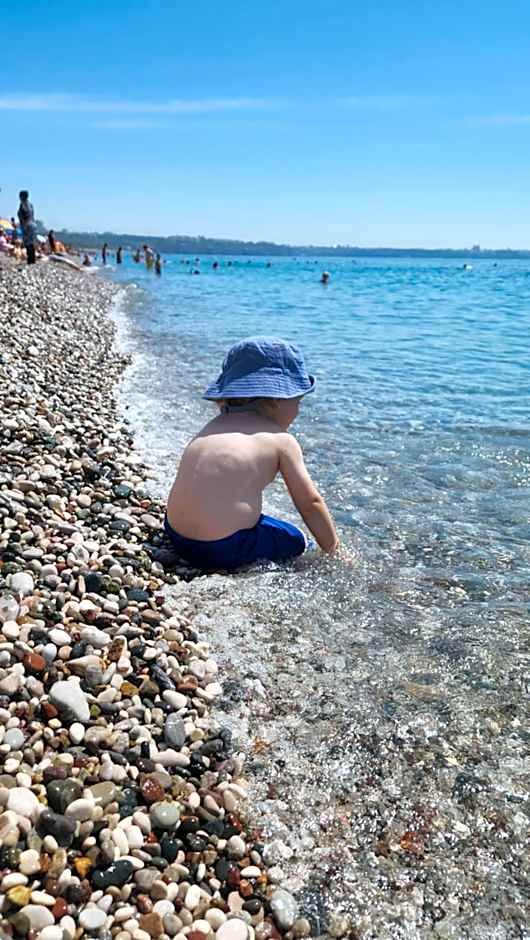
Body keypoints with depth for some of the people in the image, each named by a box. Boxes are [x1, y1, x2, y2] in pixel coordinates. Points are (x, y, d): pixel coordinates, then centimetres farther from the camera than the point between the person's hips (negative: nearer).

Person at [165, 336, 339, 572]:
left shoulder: (215, 425, 15)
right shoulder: (281, 440, -2)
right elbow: (310, 503, 1)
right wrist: (333, 550, 15)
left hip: (177, 535, 7)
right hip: (223, 549, -7)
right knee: (296, 540, 15)